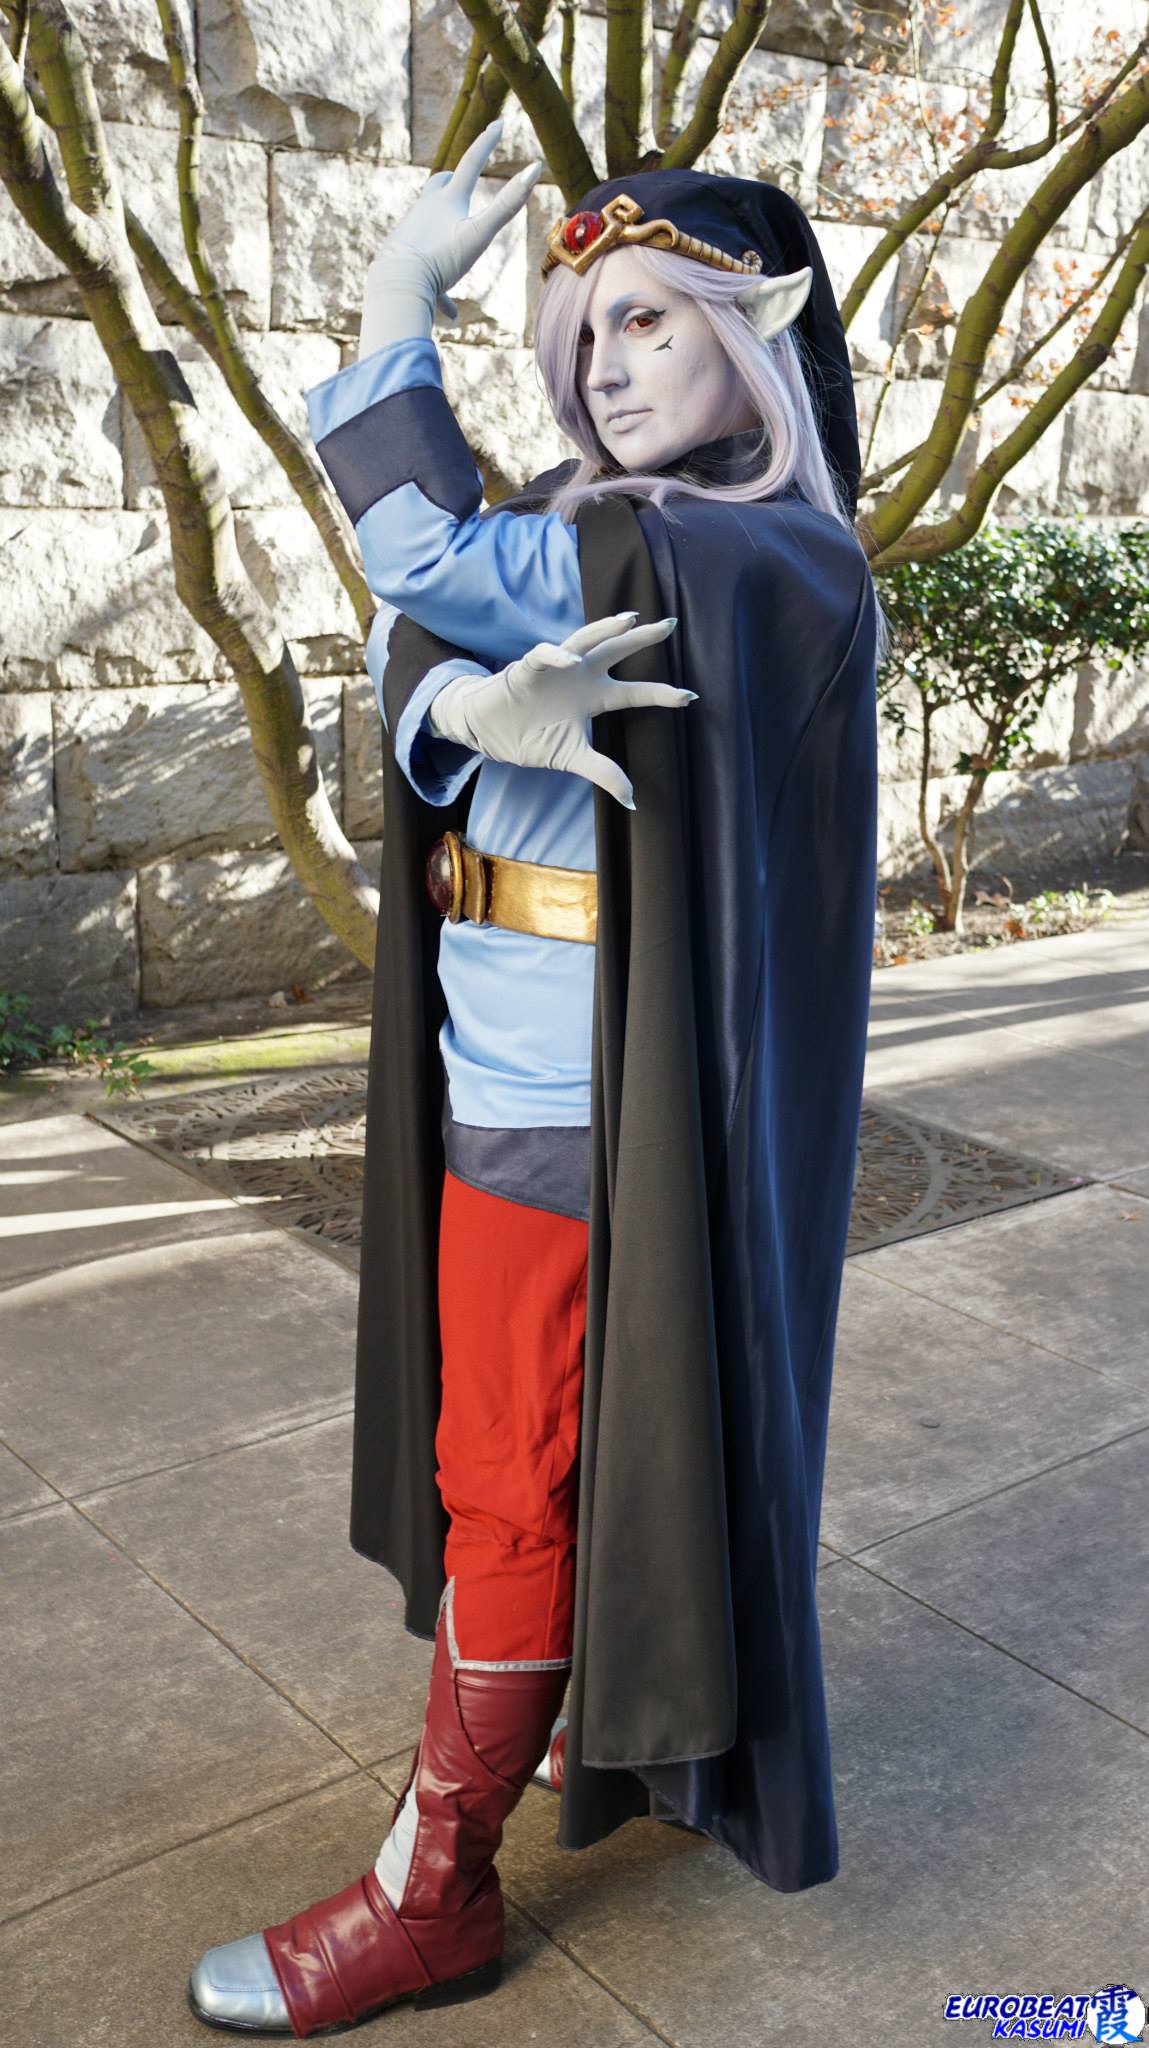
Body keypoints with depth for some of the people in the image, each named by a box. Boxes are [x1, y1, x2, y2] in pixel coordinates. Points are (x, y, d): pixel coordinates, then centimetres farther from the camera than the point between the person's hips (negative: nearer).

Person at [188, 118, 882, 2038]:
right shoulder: (588, 525, 11)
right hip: (502, 1080, 8)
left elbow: (438, 562, -19)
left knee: (515, 1481, 1)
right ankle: (641, 1727, 41)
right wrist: (484, 707, -29)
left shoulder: (774, 565, -14)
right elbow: (408, 645, -5)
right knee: (573, 1438, 19)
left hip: (594, 1107, -8)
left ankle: (431, 1892, 17)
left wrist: (401, 302, -7)